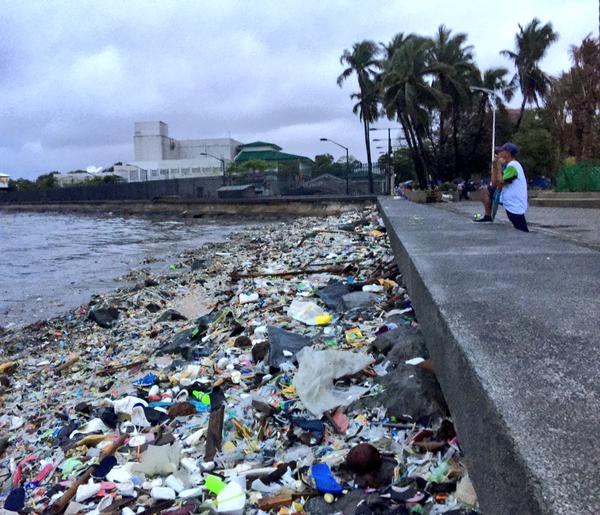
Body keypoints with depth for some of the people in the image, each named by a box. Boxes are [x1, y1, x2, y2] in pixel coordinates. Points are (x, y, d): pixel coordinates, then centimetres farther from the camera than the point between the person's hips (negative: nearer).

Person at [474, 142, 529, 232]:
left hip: (515, 206, -10)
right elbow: (494, 184, 13)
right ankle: (487, 216, 14)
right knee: (487, 190, 11)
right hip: (508, 201, 10)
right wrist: (495, 166, 7)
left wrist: (499, 166, -12)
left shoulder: (512, 166, -18)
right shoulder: (509, 165, 13)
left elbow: (499, 185, -20)